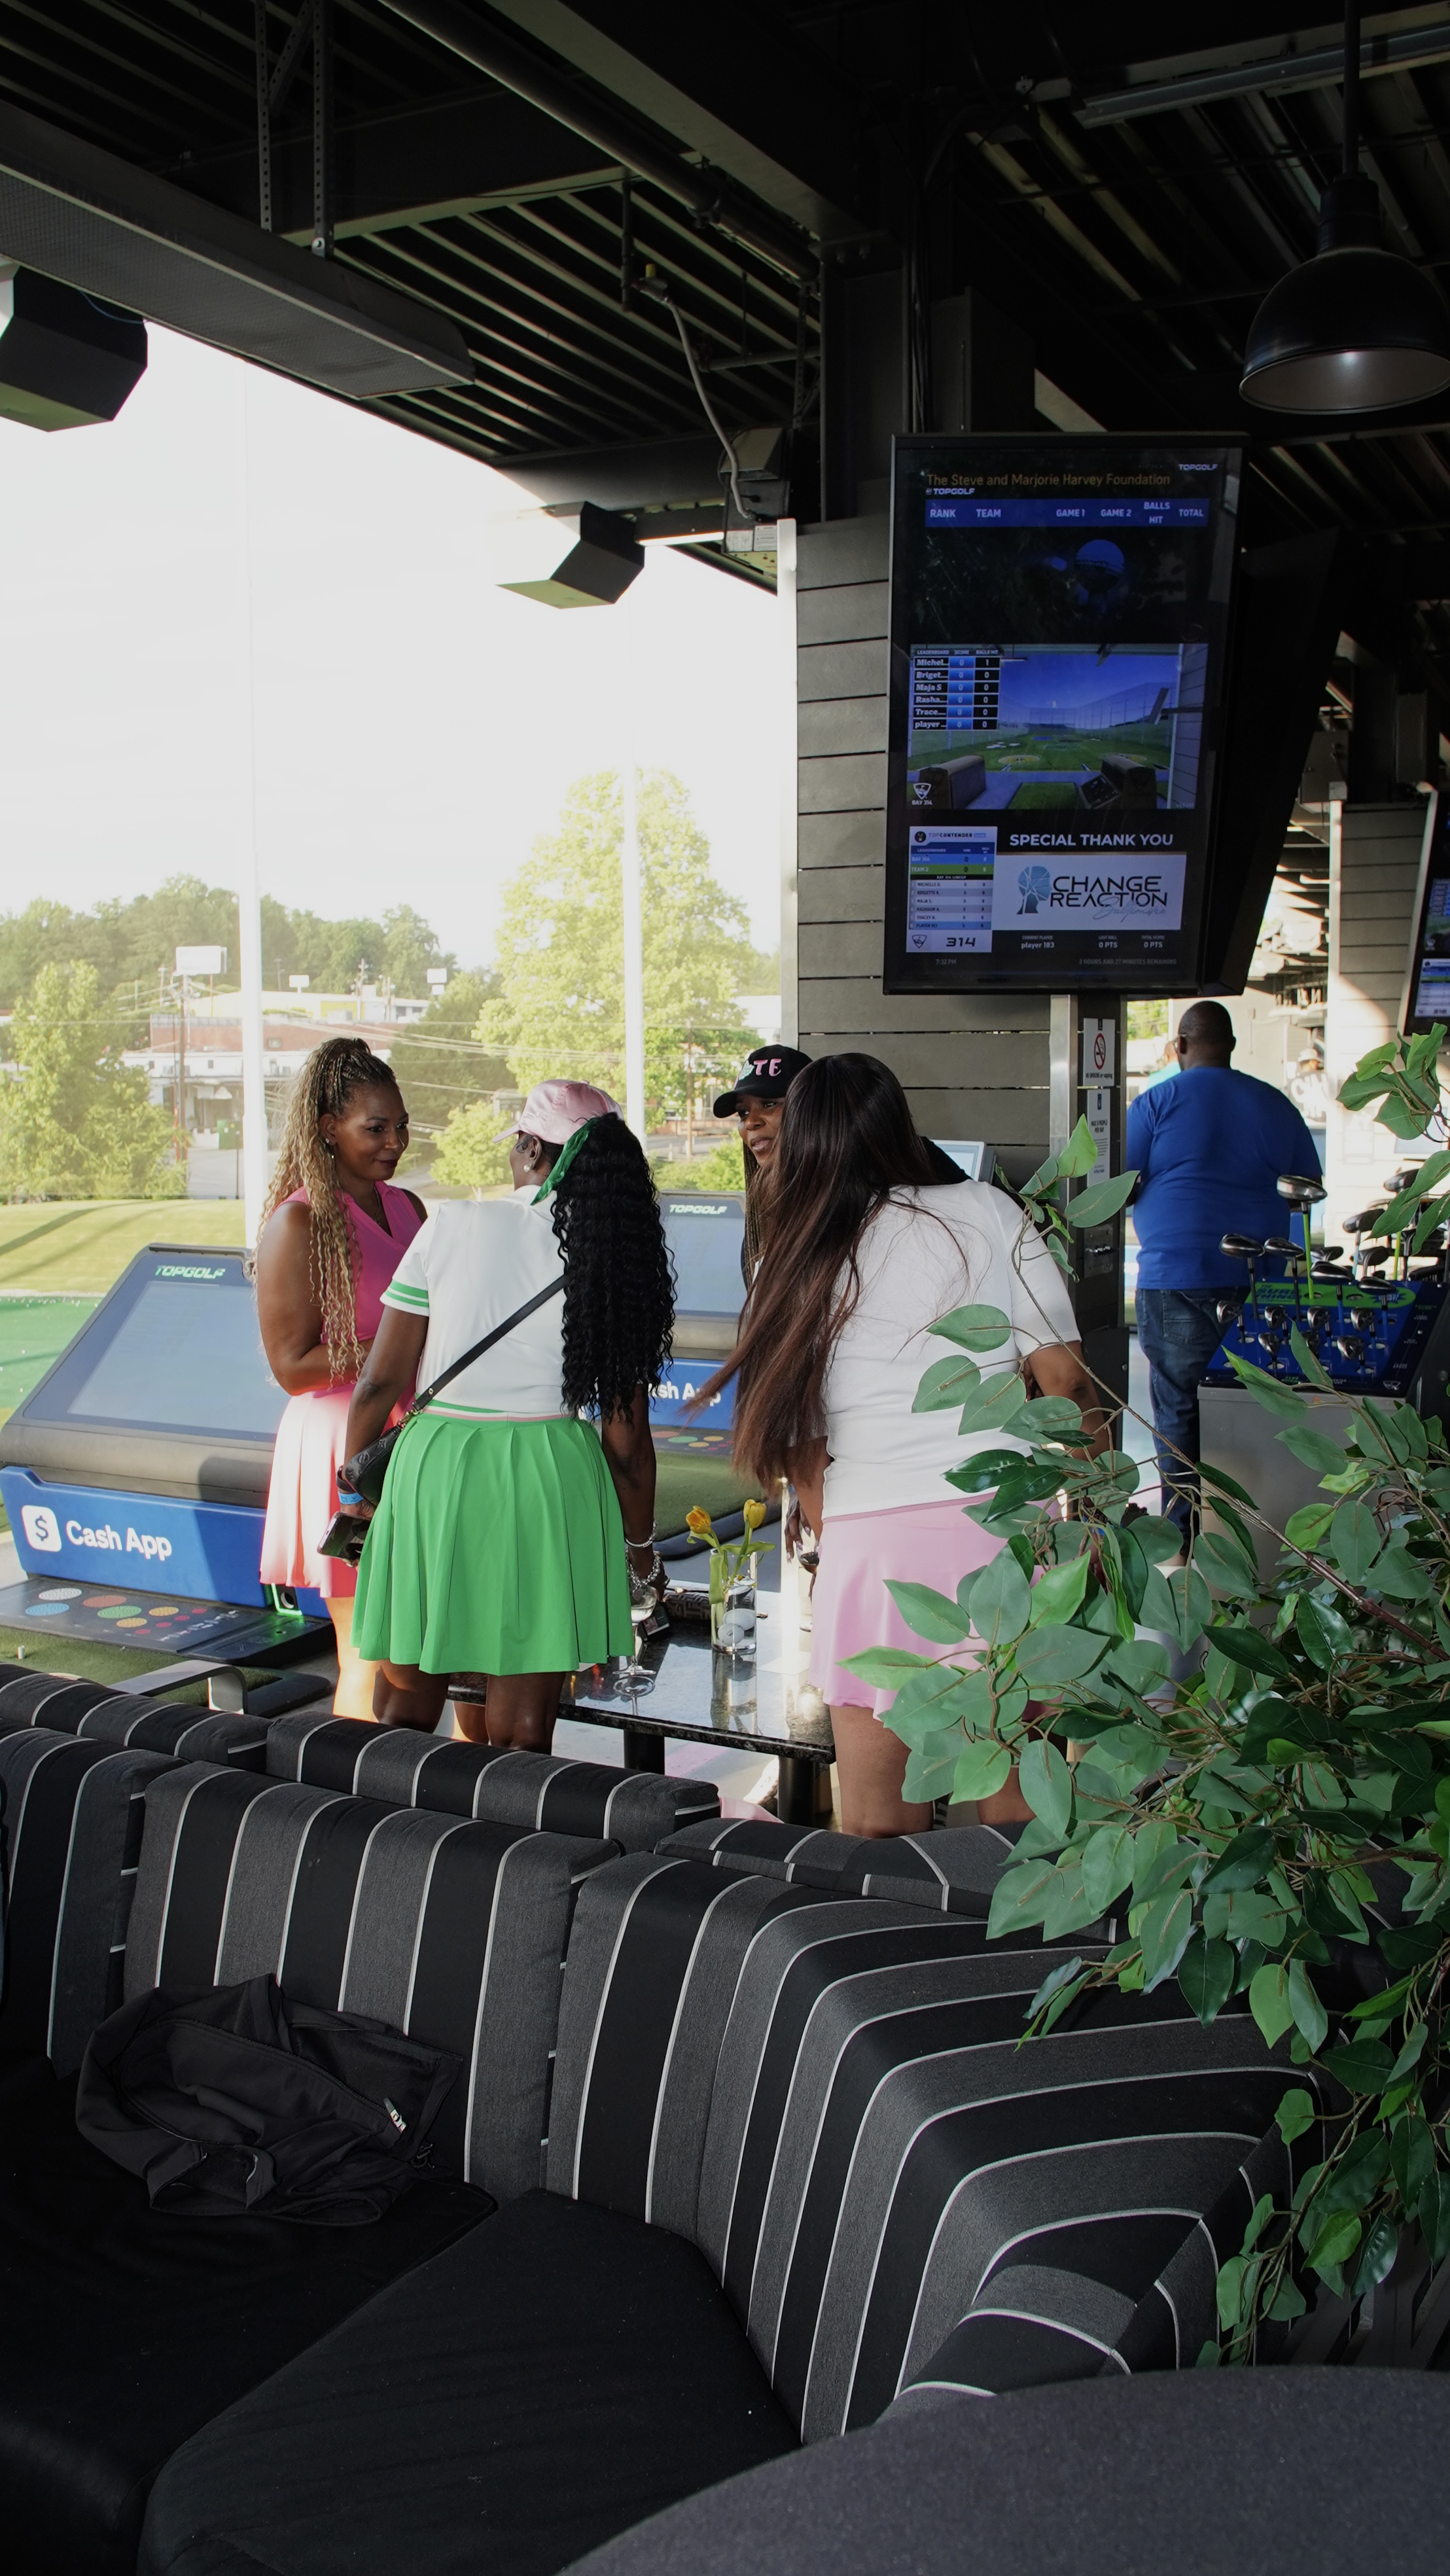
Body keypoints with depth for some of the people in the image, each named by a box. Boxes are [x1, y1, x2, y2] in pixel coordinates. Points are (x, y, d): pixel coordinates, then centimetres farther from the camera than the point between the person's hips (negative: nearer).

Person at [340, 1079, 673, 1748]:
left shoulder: (452, 1225, -2)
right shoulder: (618, 1260, 0)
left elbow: (382, 1380, -1)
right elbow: (627, 1434, 0)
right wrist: (641, 1544, 14)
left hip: (435, 1472, 0)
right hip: (550, 1481, 0)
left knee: (403, 1710, 15)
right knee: (522, 1731, 8)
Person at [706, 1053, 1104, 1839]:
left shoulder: (791, 1262, 8)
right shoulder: (985, 1212, 5)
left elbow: (800, 1445, 7)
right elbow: (1063, 1375, 2)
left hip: (871, 1543, 0)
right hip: (1003, 1527, 0)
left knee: (879, 1830, 8)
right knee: (1016, 1810, 12)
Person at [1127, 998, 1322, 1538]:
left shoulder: (1156, 1103, -4)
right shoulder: (1276, 1105, 8)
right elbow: (1309, 1189, 14)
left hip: (1177, 1278, -3)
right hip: (1259, 1280, 4)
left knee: (1178, 1408, 4)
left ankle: (1184, 1536, 7)